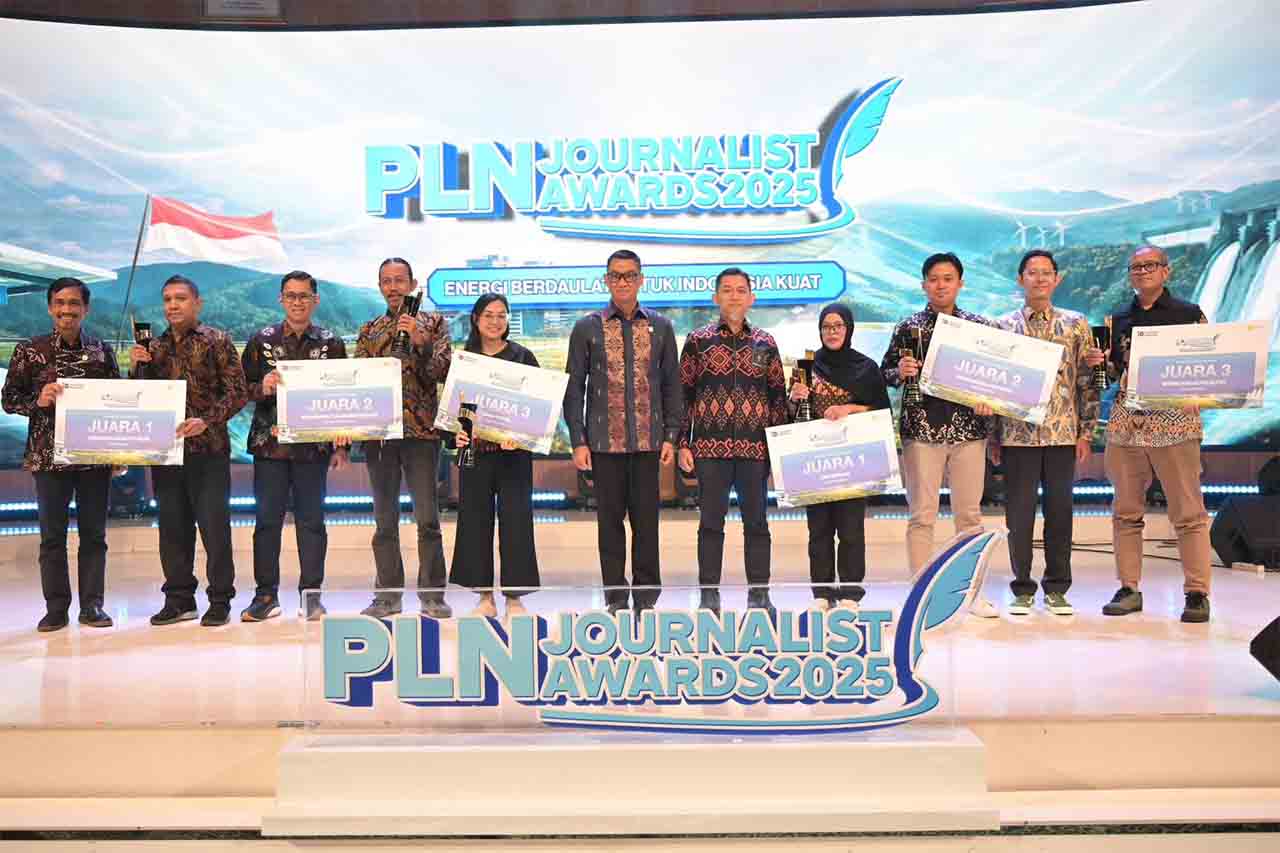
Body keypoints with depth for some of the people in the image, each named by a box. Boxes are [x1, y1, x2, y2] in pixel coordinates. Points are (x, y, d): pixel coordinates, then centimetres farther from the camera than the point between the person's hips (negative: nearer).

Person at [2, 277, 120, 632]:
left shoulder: (102, 351, 4)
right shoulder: (29, 350, 0)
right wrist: (38, 401, -19)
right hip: (48, 454, -1)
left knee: (93, 533, 7)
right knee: (52, 534, 6)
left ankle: (92, 605, 16)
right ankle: (56, 608, 16)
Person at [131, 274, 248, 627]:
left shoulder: (217, 341, 0)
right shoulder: (155, 346, 14)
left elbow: (238, 392, -5)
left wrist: (207, 421, -17)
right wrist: (138, 366, -1)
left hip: (208, 447, -5)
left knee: (214, 525, -2)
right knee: (172, 525, 9)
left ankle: (220, 601, 8)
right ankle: (178, 599, 20)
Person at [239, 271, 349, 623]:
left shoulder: (331, 343, 6)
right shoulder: (262, 340, 8)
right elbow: (242, 390, 8)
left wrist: (342, 446, 0)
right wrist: (261, 389, -15)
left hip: (314, 445, -1)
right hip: (269, 444, 1)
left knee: (311, 520, 4)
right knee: (267, 519, 4)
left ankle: (310, 593, 13)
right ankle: (266, 594, 14)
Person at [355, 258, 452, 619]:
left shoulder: (432, 323, 6)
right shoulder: (369, 331, 14)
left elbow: (442, 372, -4)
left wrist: (420, 342, -18)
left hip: (421, 430, -3)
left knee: (427, 518, -3)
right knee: (385, 519, 7)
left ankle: (432, 594, 6)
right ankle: (388, 594, 16)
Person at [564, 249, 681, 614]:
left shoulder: (661, 327, 8)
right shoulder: (587, 328, 4)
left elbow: (671, 384, 9)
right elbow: (574, 388, 3)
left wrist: (671, 436, 2)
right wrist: (578, 441, -4)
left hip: (648, 440, 1)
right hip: (604, 440, 0)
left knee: (646, 518, 4)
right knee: (610, 520, 5)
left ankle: (646, 595, 15)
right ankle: (615, 596, 16)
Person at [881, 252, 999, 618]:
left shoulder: (980, 326, 8)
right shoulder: (908, 328, 4)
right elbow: (884, 374, 6)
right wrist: (901, 372, -14)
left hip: (968, 429, 2)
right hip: (921, 429, -1)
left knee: (970, 513, 7)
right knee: (922, 515, 0)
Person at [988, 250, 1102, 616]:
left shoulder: (1076, 324, 6)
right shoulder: (1003, 326, 5)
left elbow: (1087, 381, 6)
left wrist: (1086, 432, 0)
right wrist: (993, 438, 2)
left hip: (1063, 433, 1)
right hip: (1017, 434, 0)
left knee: (1060, 511, 6)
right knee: (1018, 512, 3)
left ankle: (1057, 588, 18)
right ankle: (1022, 589, 15)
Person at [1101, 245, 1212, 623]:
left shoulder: (1189, 314, 4)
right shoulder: (1118, 320, 15)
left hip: (1175, 422, -4)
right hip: (1125, 422, 4)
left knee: (1188, 512, -2)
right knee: (1126, 511, 6)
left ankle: (1197, 593, 6)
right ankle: (1129, 589, 14)